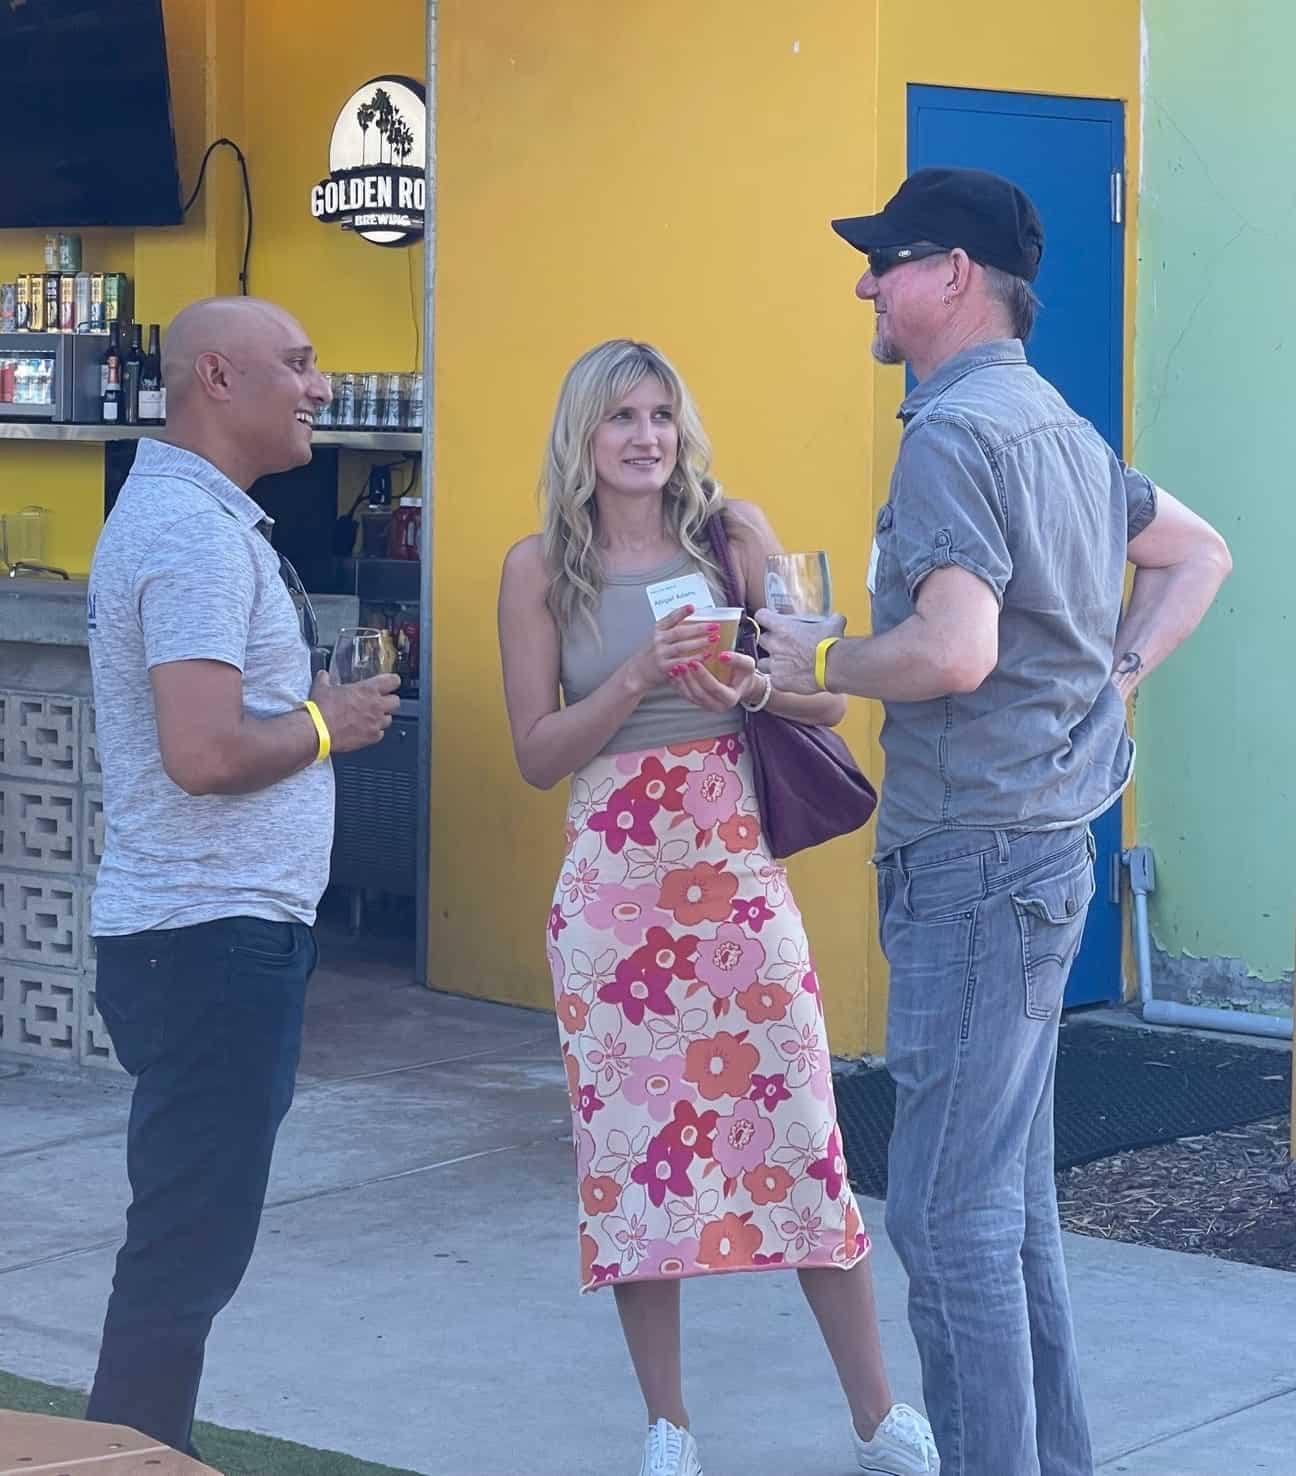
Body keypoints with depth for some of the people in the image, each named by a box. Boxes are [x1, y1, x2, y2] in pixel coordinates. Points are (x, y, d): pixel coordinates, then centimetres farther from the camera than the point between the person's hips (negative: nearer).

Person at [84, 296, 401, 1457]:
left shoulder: (187, 513, 15)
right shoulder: (194, 532, -18)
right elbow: (204, 752, -27)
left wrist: (310, 705, 9)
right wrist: (329, 723, -11)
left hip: (216, 933, 11)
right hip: (213, 936, -11)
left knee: (190, 1238, 16)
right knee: (190, 1245, -5)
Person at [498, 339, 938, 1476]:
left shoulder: (732, 530, 2)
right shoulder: (540, 568, 3)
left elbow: (827, 698, 5)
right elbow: (538, 753, 0)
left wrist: (755, 687, -16)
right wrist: (641, 677, -14)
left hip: (736, 867, 0)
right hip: (613, 879, 0)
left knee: (799, 1128, -1)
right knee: (629, 1137, 3)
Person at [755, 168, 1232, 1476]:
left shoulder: (955, 433, -15)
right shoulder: (1060, 428, 16)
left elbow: (954, 648, -26)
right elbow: (1197, 553, 28)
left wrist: (821, 660, -10)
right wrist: (1116, 672, 17)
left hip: (977, 854, -10)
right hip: (1042, 843, 10)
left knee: (949, 1213, -6)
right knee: (1011, 1199, 16)